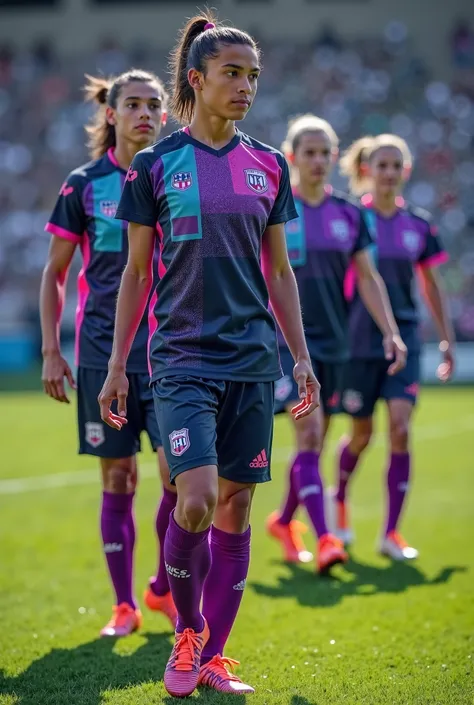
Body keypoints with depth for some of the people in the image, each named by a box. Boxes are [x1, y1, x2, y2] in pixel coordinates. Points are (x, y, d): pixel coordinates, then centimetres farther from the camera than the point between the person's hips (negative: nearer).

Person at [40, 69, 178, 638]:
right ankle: (124, 605, 14)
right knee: (118, 478, 3)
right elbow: (54, 273, 8)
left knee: (179, 472, -8)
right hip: (102, 350, -1)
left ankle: (165, 588, 14)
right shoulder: (84, 185, 2)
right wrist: (51, 350, 1)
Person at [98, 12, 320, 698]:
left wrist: (302, 357, 10)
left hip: (252, 360, 4)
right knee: (198, 499, -16)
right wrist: (117, 364, 3)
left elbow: (278, 270, 14)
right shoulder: (155, 165, 0)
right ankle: (186, 633, 8)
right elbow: (137, 273, 4)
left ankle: (212, 657, 14)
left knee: (236, 506, 4)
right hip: (183, 357, -3)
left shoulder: (268, 166, 8)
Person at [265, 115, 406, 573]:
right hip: (287, 335, -4)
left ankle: (284, 521, 34)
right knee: (307, 432, -18)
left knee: (314, 443, 11)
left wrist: (390, 332, 1)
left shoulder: (348, 214, 7)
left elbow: (368, 278, 9)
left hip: (333, 341, 5)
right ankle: (325, 539, -22)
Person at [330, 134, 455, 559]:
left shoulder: (419, 226, 5)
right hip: (359, 342, -2)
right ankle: (339, 498, 41)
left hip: (404, 340, 2)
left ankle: (391, 533, -5)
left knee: (400, 431, -12)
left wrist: (447, 340, 14)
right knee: (362, 434, 10)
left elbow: (432, 287, 14)